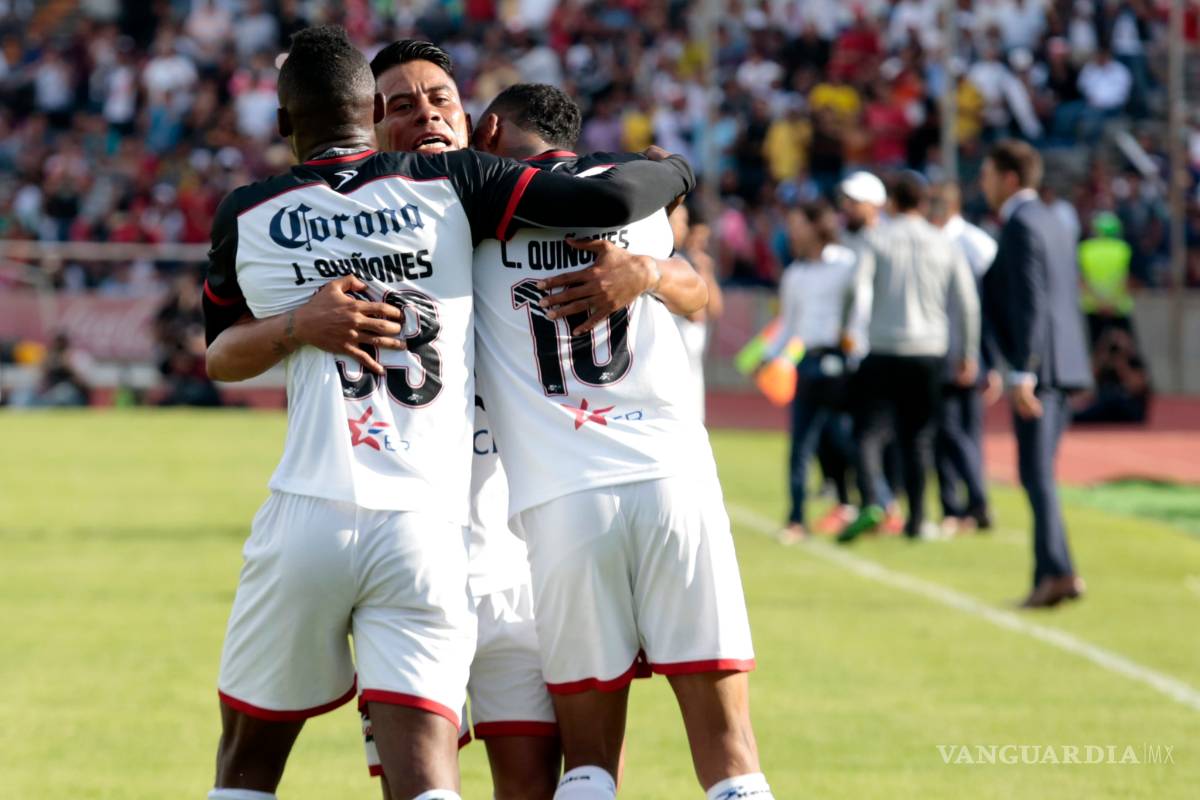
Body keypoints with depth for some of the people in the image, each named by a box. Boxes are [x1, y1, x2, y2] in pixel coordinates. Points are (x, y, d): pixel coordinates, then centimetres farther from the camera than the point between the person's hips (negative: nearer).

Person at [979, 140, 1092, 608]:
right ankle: (1049, 575, 9)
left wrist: (1022, 372, -22)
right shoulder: (1051, 224, 19)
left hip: (1039, 364, -9)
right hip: (1063, 365, 9)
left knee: (1036, 473, -10)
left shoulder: (1021, 226, -10)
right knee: (1038, 474, 11)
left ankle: (1057, 572, -16)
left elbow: (1030, 302, -18)